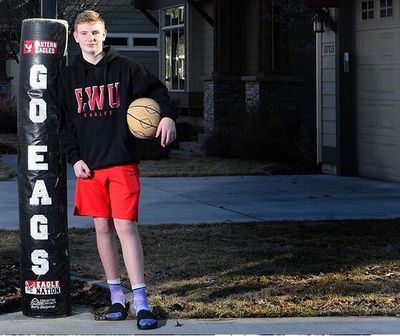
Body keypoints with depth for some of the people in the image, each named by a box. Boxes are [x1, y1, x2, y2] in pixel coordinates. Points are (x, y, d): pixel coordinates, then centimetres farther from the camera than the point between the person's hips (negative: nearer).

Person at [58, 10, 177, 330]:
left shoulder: (125, 67, 1)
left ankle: (141, 302, -10)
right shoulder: (69, 76, 8)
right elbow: (64, 123, 9)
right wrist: (74, 158, -2)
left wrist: (168, 114, -17)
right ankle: (116, 296, 18)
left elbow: (156, 89, 3)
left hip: (123, 162, -3)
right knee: (103, 228, 8)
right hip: (89, 166, 3)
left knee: (126, 227, -9)